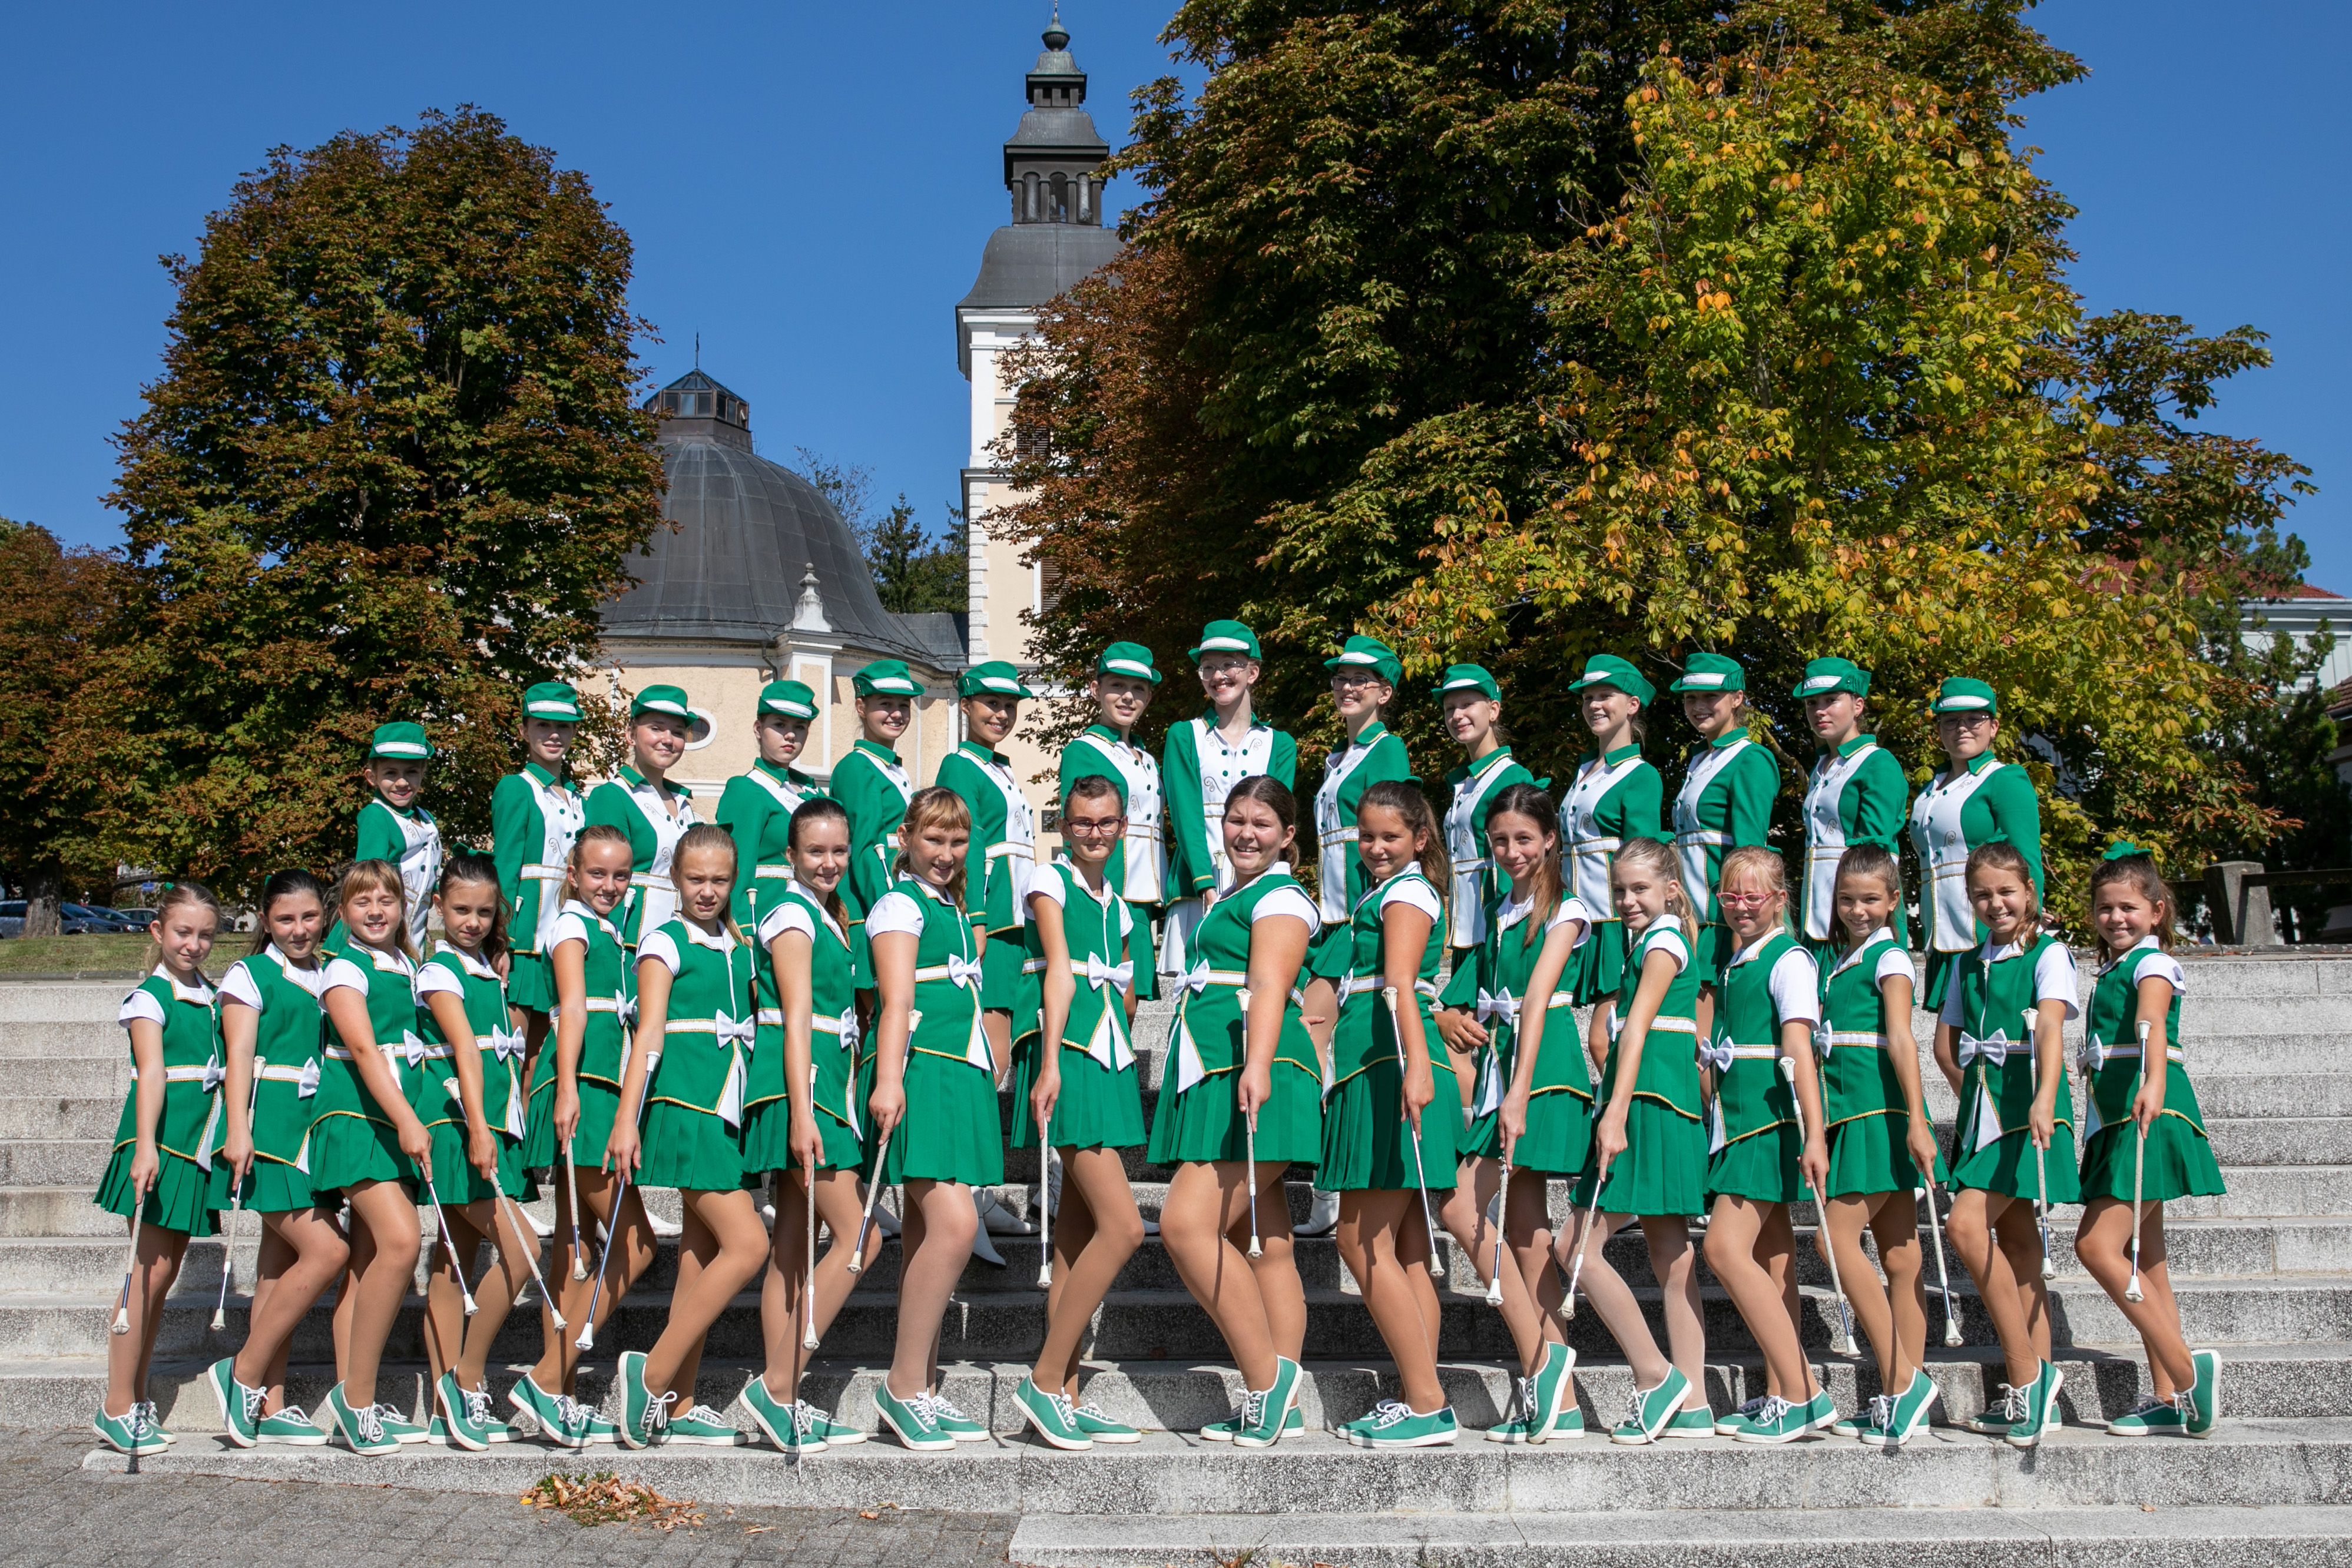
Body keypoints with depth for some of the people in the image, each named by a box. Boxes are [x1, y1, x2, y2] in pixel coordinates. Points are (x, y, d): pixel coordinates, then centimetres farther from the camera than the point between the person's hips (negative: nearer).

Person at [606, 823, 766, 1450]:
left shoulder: (740, 947, 16)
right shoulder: (664, 941, -2)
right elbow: (649, 1034, -9)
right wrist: (627, 1119, -16)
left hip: (730, 1110, 7)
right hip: (684, 1105, -7)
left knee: (703, 1249, 7)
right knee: (748, 1244, -14)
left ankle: (679, 1406, 12)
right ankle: (652, 1374, -6)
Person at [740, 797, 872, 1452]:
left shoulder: (827, 912, 19)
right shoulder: (792, 913, -9)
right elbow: (796, 1019, -17)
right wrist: (801, 1115, -22)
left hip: (826, 1084, 9)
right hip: (797, 1086, -9)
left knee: (792, 1246, 8)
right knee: (856, 1237, -11)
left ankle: (781, 1400, 12)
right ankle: (776, 1387, -7)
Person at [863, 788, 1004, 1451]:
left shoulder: (956, 913, 23)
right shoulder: (900, 905, -2)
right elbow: (897, 1000, -14)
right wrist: (889, 1080, -24)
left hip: (963, 1074, 9)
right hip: (921, 1073, -9)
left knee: (926, 1234, 8)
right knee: (955, 1224, -18)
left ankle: (923, 1393, 11)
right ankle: (902, 1384, -10)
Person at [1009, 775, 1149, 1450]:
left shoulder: (1118, 905, 21)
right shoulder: (1051, 881, 0)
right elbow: (1060, 971, -12)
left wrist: (1118, 1056, 15)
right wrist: (1051, 1062, -20)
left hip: (1109, 1059, 7)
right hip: (1067, 1056, -7)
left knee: (1078, 1235, 7)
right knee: (1123, 1226, -15)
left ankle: (1065, 1395, 10)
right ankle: (1043, 1381, -7)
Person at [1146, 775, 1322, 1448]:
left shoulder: (1280, 896, -3)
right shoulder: (1232, 899, 25)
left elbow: (1269, 984, -20)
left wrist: (1257, 1065, -33)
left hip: (1257, 1076, -10)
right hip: (1216, 1077, 10)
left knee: (1186, 1223, -18)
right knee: (1264, 1245, 7)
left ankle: (1266, 1377, -12)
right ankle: (1281, 1405, 8)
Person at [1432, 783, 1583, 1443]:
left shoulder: (1564, 911, -5)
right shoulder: (1496, 912, 17)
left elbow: (1537, 999, -17)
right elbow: (1479, 993, 22)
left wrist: (1519, 1092, -25)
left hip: (1544, 1065, -7)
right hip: (1495, 1059, 8)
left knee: (1462, 1208, -16)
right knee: (1523, 1230, 5)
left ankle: (1539, 1360, -9)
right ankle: (1557, 1402, 8)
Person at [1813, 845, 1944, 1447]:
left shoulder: (1889, 958, -5)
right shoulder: (1841, 962, 19)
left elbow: (1900, 1039, -16)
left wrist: (1915, 1120, -23)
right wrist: (1821, 1131, 21)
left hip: (1882, 1113, -8)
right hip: (1852, 1115, 8)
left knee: (1836, 1234, -12)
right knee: (1898, 1258, 6)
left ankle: (1902, 1382, -8)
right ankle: (1904, 1396, 7)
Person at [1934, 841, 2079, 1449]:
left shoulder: (2048, 954, -3)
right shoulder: (1967, 965, 16)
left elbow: (2050, 1028, -20)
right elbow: (1945, 1045, 22)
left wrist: (2044, 1098, -34)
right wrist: (1974, 1095, 10)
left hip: (2029, 1107, -7)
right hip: (1982, 1106, 7)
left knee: (1967, 1224, -19)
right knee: (2014, 1240, 6)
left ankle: (2026, 1376, -12)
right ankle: (2036, 1394, 10)